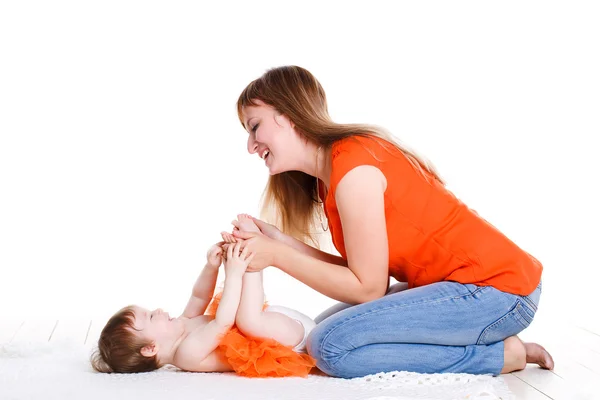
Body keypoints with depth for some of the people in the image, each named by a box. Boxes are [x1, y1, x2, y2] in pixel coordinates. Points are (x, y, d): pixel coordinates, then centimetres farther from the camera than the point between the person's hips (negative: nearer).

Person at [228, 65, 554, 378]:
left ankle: (501, 354, -5)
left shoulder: (354, 168, -21)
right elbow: (357, 273, 3)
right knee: (327, 325, 10)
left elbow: (367, 287, -16)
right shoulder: (327, 175, 9)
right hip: (450, 284, 10)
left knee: (332, 345, -19)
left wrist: (276, 256, -14)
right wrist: (281, 241, -6)